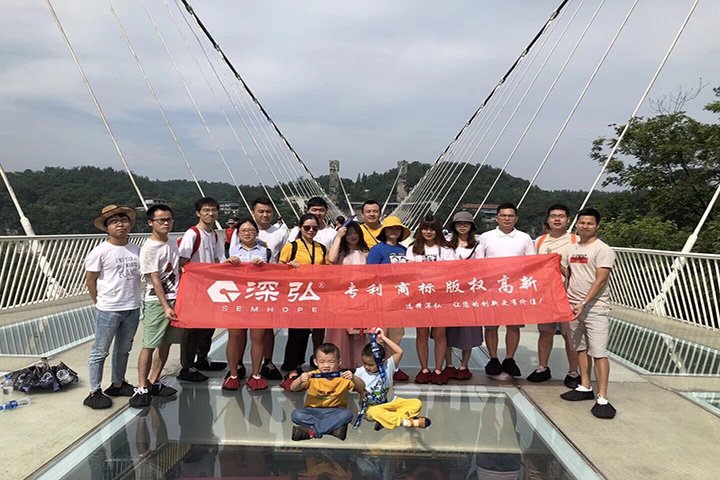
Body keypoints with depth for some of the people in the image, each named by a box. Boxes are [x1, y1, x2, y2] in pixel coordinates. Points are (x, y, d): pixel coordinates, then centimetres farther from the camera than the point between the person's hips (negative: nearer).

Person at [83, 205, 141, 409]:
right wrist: (100, 303, 0)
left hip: (132, 308, 5)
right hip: (108, 311, -5)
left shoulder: (136, 249, 3)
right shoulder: (100, 251, -10)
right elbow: (90, 280, -3)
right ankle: (95, 392, 15)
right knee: (100, 351, 4)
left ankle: (118, 384, 33)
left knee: (124, 349, 18)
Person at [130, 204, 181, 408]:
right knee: (149, 346, -4)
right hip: (156, 302, -6)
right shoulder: (149, 248, -11)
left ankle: (154, 382, 22)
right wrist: (165, 307, -16)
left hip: (176, 299, 7)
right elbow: (155, 280, -14)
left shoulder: (173, 243, 10)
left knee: (166, 343, 11)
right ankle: (141, 388, 4)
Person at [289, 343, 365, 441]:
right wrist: (300, 380, -31)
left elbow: (362, 388, -12)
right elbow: (293, 388, -9)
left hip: (334, 411, 0)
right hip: (313, 411, 1)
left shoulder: (343, 377, -4)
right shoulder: (313, 376, -3)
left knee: (347, 414, -29)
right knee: (296, 414, -26)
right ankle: (334, 427, -25)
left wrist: (353, 378, -33)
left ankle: (312, 431, -26)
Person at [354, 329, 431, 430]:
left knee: (417, 403, -13)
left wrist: (383, 338, -23)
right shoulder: (360, 372, -9)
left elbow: (399, 352, -22)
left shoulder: (387, 366, -11)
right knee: (374, 412, -40)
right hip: (372, 406, -3)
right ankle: (408, 422, -32)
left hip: (391, 402, 3)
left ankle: (386, 419, -31)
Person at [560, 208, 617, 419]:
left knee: (599, 352, -8)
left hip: (595, 308, -7)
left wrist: (584, 303, -21)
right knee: (580, 348, 14)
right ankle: (585, 387, 25)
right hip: (573, 306, 7)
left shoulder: (603, 249, -7)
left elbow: (600, 280, -14)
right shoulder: (572, 249, 14)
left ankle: (602, 398, -5)